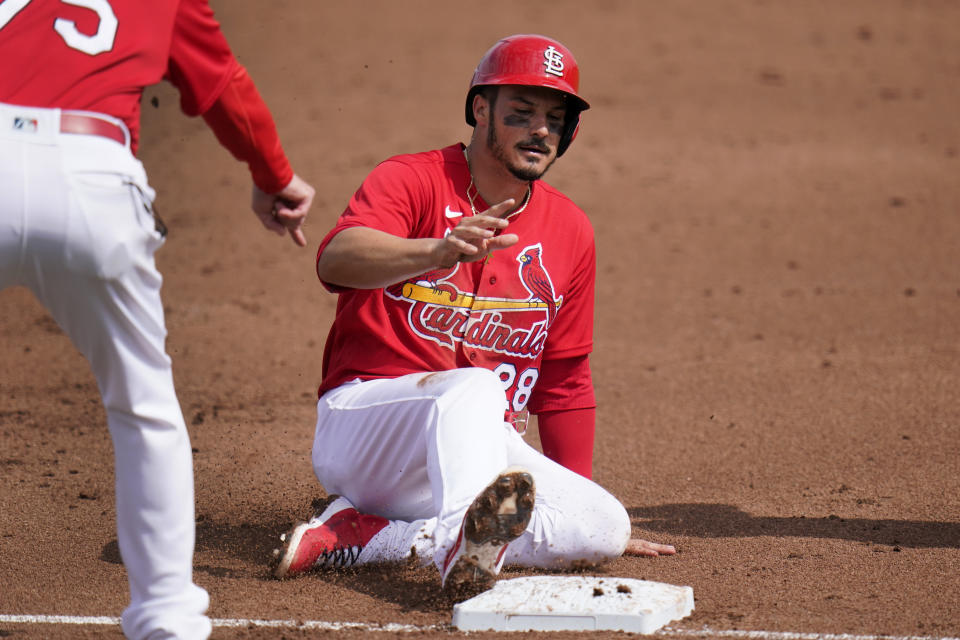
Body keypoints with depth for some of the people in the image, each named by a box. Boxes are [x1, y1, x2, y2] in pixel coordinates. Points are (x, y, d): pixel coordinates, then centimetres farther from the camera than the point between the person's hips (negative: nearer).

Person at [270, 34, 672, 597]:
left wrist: (580, 498, 17)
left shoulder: (571, 232, 12)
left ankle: (360, 536, -24)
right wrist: (440, 250, -45)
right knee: (474, 385, -35)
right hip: (360, 417, -6)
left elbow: (564, 381, 20)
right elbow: (336, 260, -27)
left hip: (482, 449, 6)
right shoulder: (411, 180, -4)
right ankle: (464, 545, -64)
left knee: (605, 526, -18)